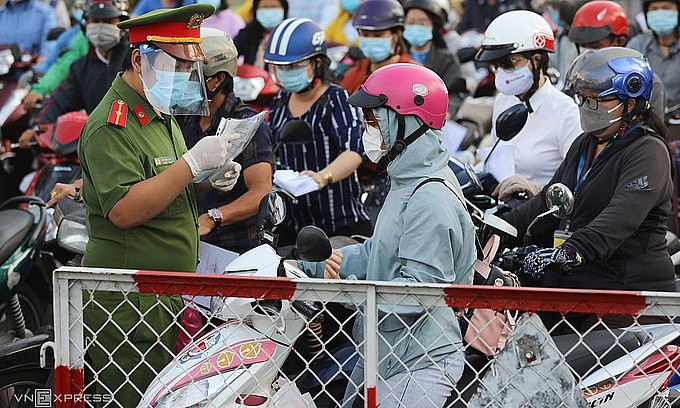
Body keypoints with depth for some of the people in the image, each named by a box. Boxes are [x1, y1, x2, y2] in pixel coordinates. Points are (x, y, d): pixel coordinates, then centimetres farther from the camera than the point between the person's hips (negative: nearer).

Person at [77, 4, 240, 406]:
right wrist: (192, 164, -25)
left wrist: (210, 180, 8)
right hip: (129, 302, -10)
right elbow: (123, 210, -26)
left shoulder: (161, 115, 17)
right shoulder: (112, 126, -15)